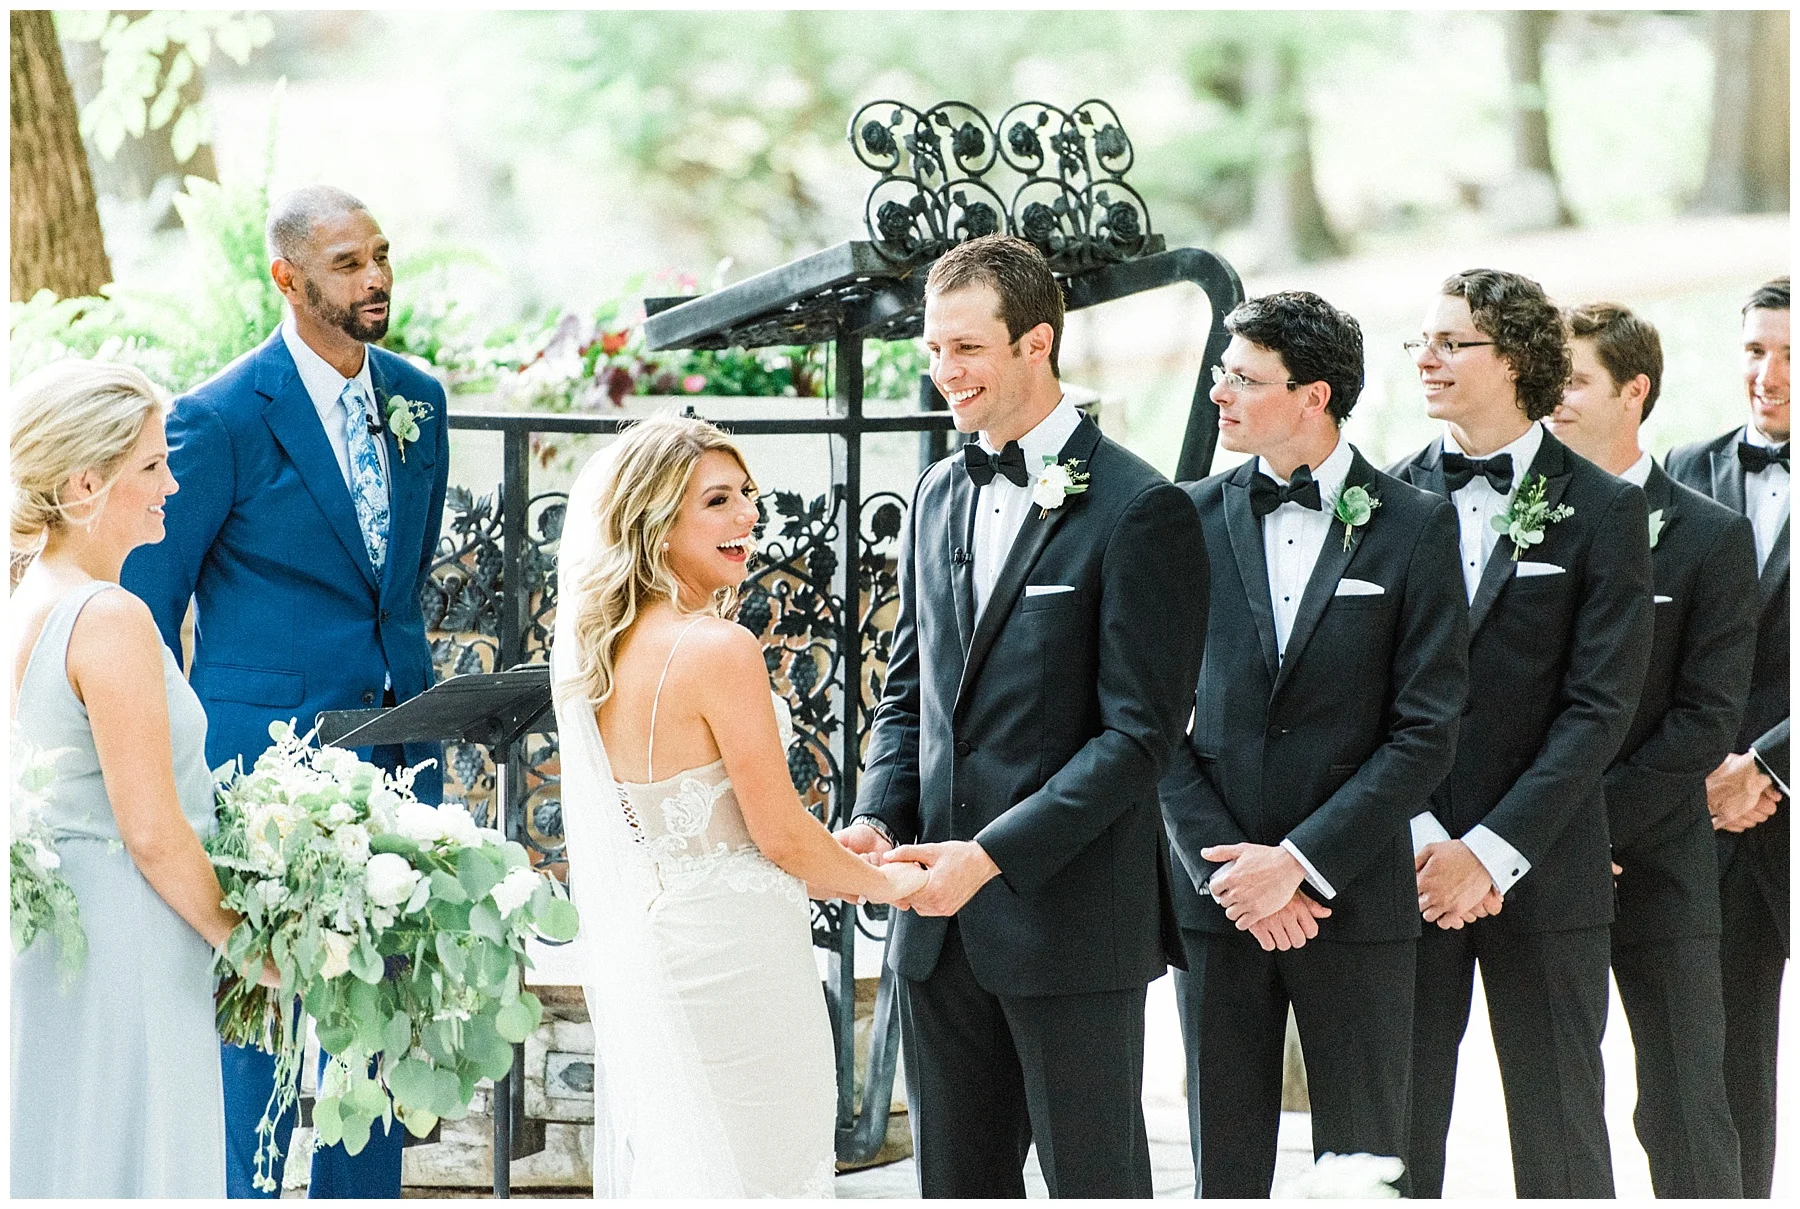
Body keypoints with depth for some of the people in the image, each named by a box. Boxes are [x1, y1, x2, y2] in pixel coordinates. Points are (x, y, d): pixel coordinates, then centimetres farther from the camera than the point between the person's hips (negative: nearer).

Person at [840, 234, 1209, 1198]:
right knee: (956, 1181, 11)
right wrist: (879, 818, -1)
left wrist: (993, 855, -20)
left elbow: (1139, 733, -14)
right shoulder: (939, 494, 13)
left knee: (1094, 1179, 3)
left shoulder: (1138, 511, -11)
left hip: (1071, 917, -7)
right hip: (941, 922, 7)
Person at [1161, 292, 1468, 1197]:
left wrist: (1301, 861, -13)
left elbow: (1427, 731, -6)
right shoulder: (1192, 519, 5)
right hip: (1216, 894, 2)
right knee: (1224, 1161, 6)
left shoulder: (1414, 528, -1)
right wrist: (1223, 863, -8)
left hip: (1354, 894, -2)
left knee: (1362, 1158, 3)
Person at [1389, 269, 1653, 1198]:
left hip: (1543, 874, -2)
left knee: (1560, 1138, 5)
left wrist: (1491, 852, -13)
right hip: (1405, 870, 2)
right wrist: (1419, 838, -11)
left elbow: (1599, 707, -6)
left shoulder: (1602, 511, 0)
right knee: (1398, 1131, 2)